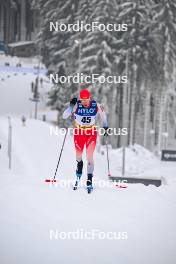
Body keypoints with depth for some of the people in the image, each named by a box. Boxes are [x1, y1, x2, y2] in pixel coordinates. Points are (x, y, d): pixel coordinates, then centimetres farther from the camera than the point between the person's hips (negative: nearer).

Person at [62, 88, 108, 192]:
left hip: (92, 132, -1)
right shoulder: (76, 105, -16)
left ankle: (89, 180, -8)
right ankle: (79, 164, 46)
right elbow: (64, 116, -17)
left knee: (90, 156, -10)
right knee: (78, 155, 10)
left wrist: (105, 126, 12)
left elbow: (103, 114, 7)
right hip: (79, 132, 1)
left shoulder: (96, 105, -14)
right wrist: (71, 106, -30)